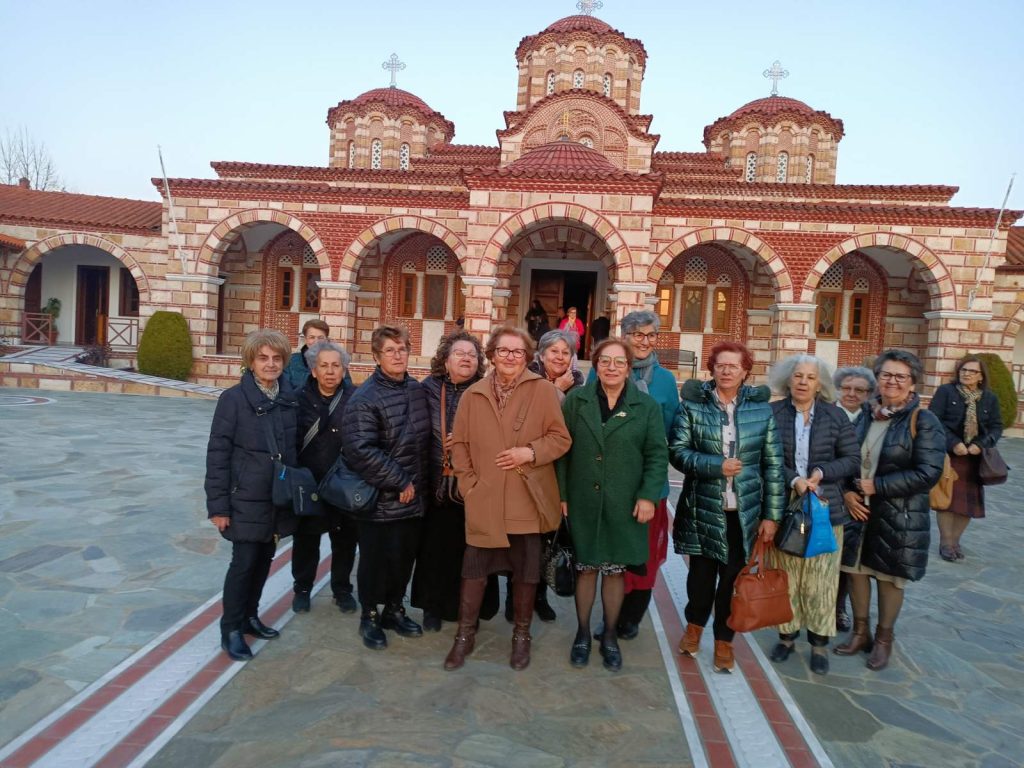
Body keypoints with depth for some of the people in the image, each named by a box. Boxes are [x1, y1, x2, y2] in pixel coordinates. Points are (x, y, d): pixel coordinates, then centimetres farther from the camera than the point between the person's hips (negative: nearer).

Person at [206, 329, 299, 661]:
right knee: (244, 562, 2)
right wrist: (218, 504, -12)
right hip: (246, 499, -5)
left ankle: (250, 616, 35)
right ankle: (231, 629, 20)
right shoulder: (234, 399, -11)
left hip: (279, 498, 5)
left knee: (264, 559, 16)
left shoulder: (290, 399, 3)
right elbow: (217, 453, -11)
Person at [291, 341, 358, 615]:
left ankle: (342, 589, 35)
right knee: (306, 540, 16)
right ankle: (302, 588, 37)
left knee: (345, 541, 14)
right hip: (308, 484, 1)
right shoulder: (300, 399, -4)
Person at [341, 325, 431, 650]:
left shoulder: (416, 389, 6)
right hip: (379, 499, -6)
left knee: (405, 555, 16)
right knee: (376, 559, 8)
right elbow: (360, 450, -22)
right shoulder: (365, 398, -16)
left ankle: (394, 609, 37)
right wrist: (399, 481, -17)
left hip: (412, 496, 6)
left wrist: (418, 482, 9)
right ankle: (369, 617, 30)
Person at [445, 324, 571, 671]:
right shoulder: (473, 395, 3)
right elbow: (459, 444, 8)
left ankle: (521, 636, 32)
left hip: (526, 501, -1)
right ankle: (465, 635, 29)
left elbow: (561, 438, -3)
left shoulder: (543, 390, -4)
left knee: (526, 571, 12)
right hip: (483, 501, 2)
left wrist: (530, 452, -18)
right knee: (474, 569, 10)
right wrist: (468, 484, -1)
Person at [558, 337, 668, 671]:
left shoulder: (647, 406, 2)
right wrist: (561, 494, -4)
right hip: (583, 501, 0)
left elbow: (657, 454, 1)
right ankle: (582, 633, 25)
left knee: (615, 569, 9)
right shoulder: (575, 400, 2)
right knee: (586, 567, 8)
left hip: (624, 504, 0)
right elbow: (562, 451, 0)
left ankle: (609, 635, 27)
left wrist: (648, 496, -8)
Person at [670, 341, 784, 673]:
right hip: (703, 509, -1)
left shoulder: (761, 408, 1)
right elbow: (677, 451, -7)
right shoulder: (693, 405, -2)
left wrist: (772, 515, 0)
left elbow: (773, 465, 2)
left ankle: (724, 640, 30)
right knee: (701, 572, 11)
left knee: (733, 577, 9)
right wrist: (716, 466, -20)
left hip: (744, 512, 1)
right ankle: (694, 625, 40)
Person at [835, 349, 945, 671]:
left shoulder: (924, 421, -10)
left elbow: (928, 473, -18)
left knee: (889, 576, 10)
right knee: (855, 569, 12)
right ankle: (860, 631, 32)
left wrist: (877, 486, -19)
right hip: (857, 509, 4)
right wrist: (847, 492, -8)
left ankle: (884, 638, 30)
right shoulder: (866, 415, 4)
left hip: (899, 515, -4)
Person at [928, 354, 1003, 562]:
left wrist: (981, 445, -11)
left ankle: (955, 540, 23)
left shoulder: (990, 398, 7)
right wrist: (953, 443, -19)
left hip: (974, 457, 4)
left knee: (969, 500, 6)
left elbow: (996, 427, 7)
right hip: (947, 454, -4)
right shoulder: (945, 391, -4)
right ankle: (946, 542, 10)